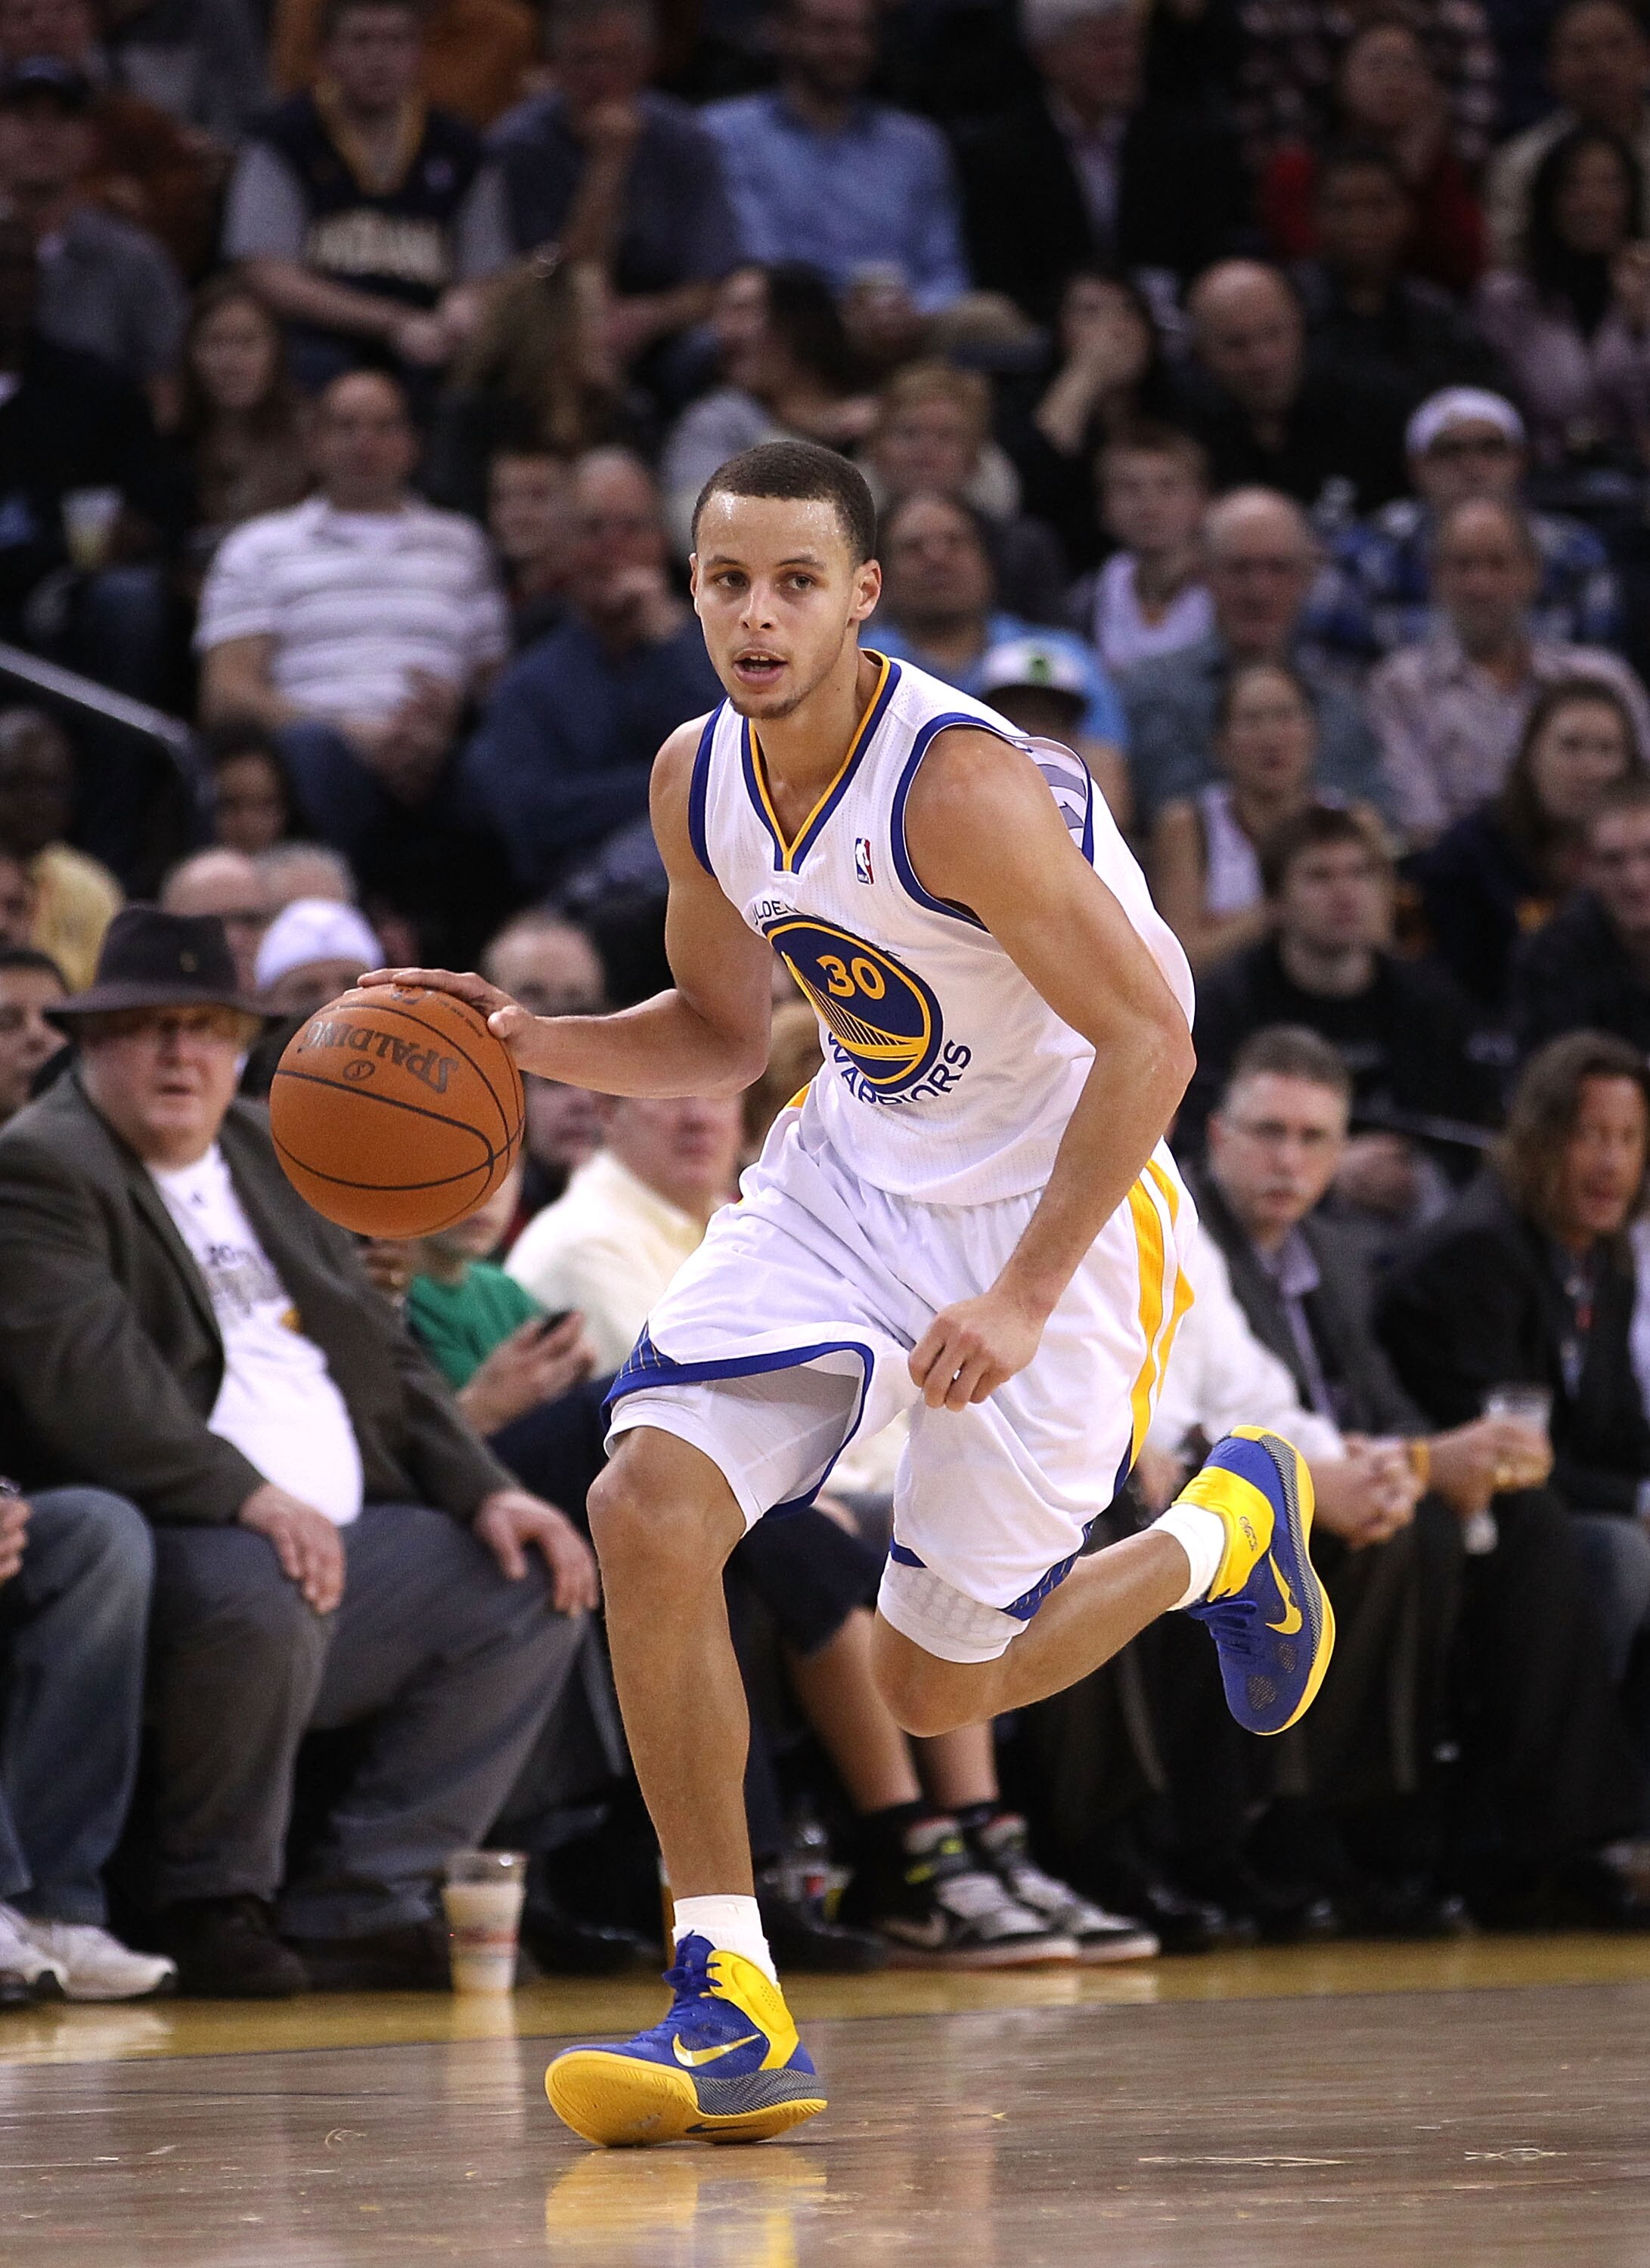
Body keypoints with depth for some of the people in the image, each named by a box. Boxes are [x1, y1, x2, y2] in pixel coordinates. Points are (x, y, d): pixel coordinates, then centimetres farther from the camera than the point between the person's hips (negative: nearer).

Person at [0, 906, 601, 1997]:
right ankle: (213, 1907, -15)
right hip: (176, 1544, -9)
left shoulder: (269, 1154, 21)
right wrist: (245, 1498, -30)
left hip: (346, 1539, 9)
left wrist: (487, 1492, 7)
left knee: (537, 1590, -1)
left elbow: (382, 1350, 22)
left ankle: (363, 1901, -5)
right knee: (259, 1599, -37)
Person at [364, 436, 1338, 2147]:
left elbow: (1149, 1039, -24)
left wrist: (1024, 1300, -28)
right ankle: (730, 2008, -11)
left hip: (1052, 1196, -6)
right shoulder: (698, 783, -3)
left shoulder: (962, 787, -26)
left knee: (937, 1686, 1)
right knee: (649, 1504, -16)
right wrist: (528, 1043, -5)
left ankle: (1226, 1531, 32)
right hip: (851, 1167, 6)